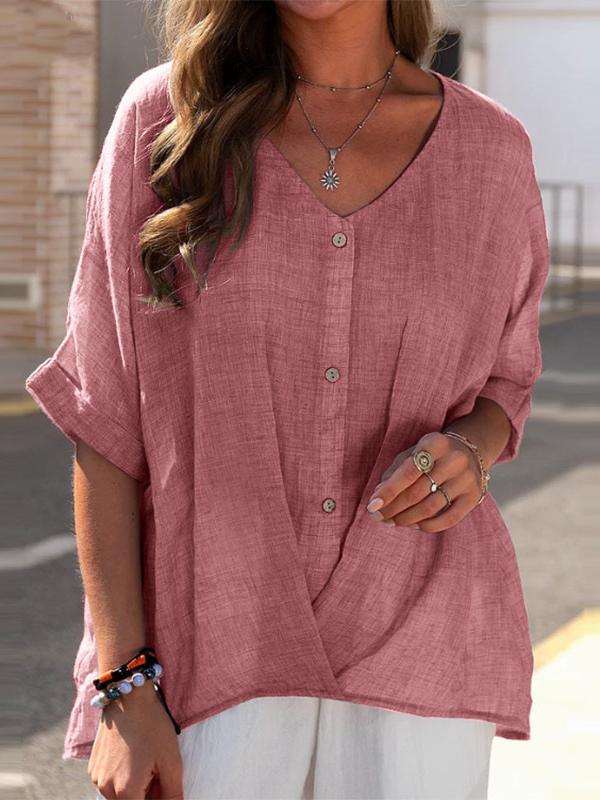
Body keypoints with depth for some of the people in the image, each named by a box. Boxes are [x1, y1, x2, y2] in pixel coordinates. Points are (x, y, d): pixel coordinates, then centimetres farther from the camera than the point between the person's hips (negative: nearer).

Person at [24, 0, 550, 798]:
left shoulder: (491, 146, 3)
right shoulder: (164, 117, -1)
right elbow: (104, 412, -2)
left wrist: (470, 454, -8)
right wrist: (123, 684, -8)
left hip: (417, 648, 1)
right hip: (215, 648, -1)